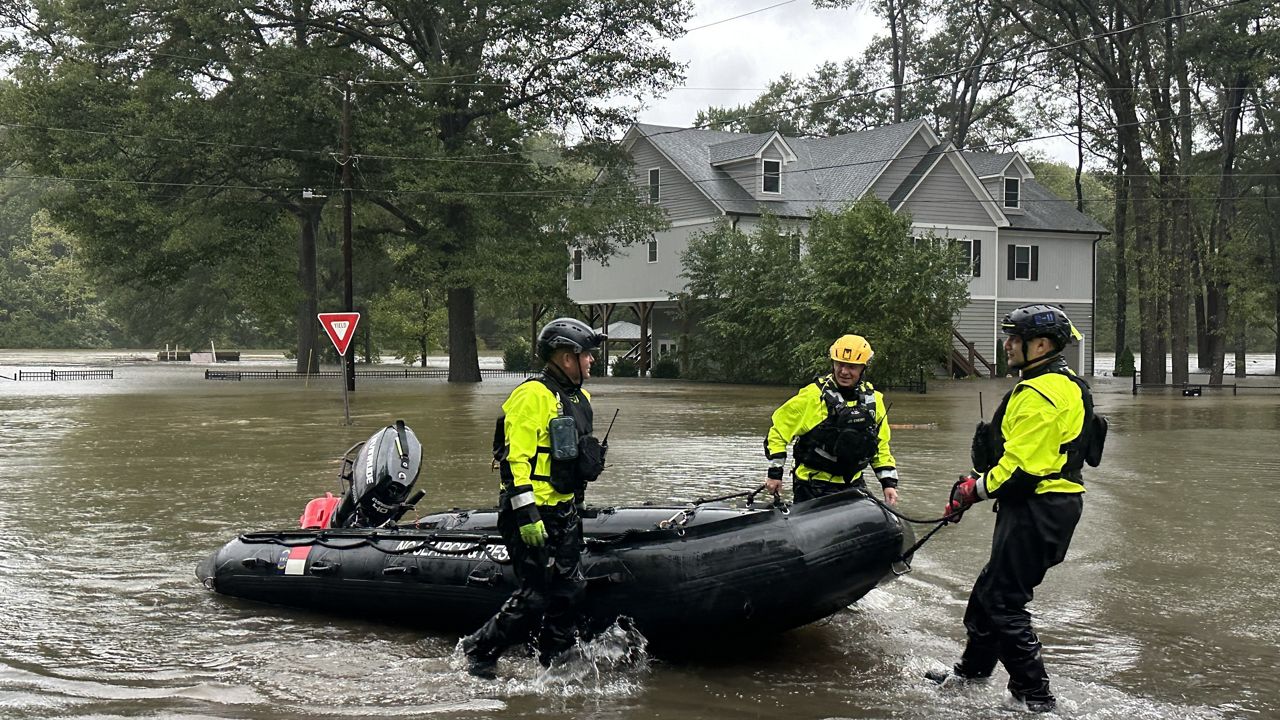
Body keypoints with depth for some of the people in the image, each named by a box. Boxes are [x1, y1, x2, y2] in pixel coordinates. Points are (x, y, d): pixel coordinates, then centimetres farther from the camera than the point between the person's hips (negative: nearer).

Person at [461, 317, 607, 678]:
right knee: (534, 597, -7)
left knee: (569, 589, 9)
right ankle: (478, 651, 9)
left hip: (563, 513, 9)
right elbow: (516, 459, -20)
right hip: (532, 512, -9)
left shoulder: (579, 398, 15)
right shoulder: (533, 397, -15)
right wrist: (527, 516, -25)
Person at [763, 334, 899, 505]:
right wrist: (775, 472, -6)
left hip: (853, 484, 5)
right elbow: (779, 428, -3)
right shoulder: (813, 395, -8)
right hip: (812, 486, -5)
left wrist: (889, 482, 10)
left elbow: (882, 446, 17)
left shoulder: (873, 399, 7)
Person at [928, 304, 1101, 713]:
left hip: (1037, 509, -11)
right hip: (1047, 503, 11)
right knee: (990, 590, 20)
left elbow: (1022, 465, -24)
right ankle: (972, 672, 34)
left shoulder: (1042, 393, -19)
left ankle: (1035, 697, -1)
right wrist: (981, 480, 18)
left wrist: (977, 489, -12)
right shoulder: (1059, 384, 16)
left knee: (1002, 602, -6)